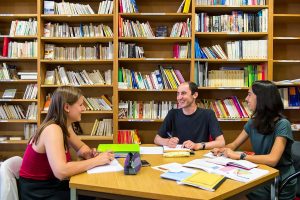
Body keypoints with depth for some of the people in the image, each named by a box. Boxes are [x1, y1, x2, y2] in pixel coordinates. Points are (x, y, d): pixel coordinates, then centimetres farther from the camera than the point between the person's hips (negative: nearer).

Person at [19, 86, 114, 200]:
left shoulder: (65, 127, 0)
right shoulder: (52, 129, -25)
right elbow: (61, 172, -36)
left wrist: (87, 154, -7)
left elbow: (81, 147, 16)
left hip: (51, 184, 7)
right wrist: (96, 160, -27)